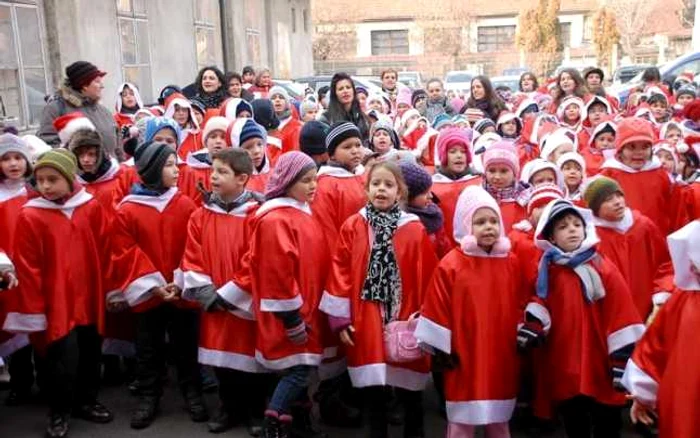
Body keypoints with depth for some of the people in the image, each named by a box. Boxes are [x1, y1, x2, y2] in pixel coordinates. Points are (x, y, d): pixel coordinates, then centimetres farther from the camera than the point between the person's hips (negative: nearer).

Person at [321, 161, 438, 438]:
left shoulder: (415, 230, -2)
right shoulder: (352, 227, 0)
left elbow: (427, 277, 0)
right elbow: (340, 272, 0)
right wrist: (340, 318, -3)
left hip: (406, 323, 0)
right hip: (366, 323, 0)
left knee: (410, 390, 11)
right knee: (373, 389, 9)